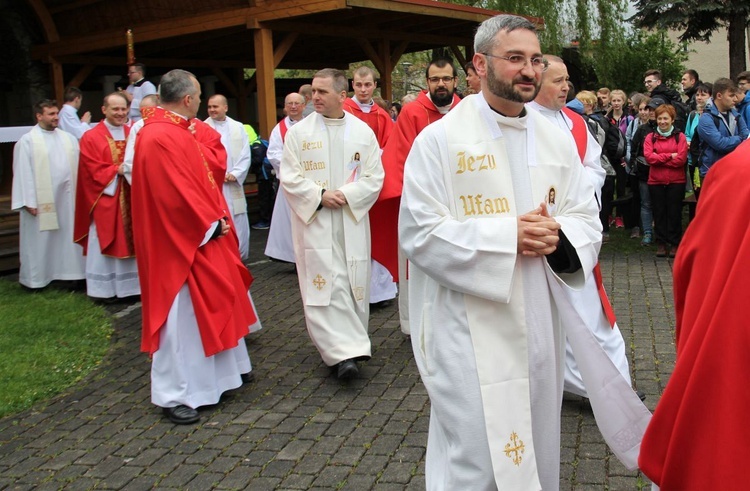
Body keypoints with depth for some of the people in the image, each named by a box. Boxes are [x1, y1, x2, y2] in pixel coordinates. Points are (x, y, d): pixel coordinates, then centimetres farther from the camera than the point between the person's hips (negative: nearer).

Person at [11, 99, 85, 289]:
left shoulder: (68, 138, 10)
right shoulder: (27, 141, -4)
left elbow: (78, 167, 7)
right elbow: (23, 173, -7)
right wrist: (28, 202, -11)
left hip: (67, 198, 4)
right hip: (41, 201, -4)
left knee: (67, 236, 8)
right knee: (41, 241, 4)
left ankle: (68, 271, 18)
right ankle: (36, 278, 15)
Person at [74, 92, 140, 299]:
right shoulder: (91, 137, -4)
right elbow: (94, 170, -9)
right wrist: (117, 170, -18)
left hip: (130, 199, 4)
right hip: (105, 199, -4)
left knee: (131, 242, 9)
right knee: (105, 244, 1)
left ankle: (130, 284, 18)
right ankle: (103, 288, 10)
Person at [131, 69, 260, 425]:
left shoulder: (176, 131, 11)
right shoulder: (159, 137, -21)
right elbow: (177, 194, -25)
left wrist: (216, 218, 5)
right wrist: (211, 224, -14)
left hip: (200, 236, 11)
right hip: (181, 242, -11)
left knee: (211, 306, 21)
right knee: (181, 316, -3)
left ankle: (223, 369, 37)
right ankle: (174, 395, 9)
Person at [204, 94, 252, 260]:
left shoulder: (238, 127, 8)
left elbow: (245, 156, 5)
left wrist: (234, 174, -7)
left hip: (234, 186, 3)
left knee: (238, 226, 7)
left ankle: (240, 258, 19)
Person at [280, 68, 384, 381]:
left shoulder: (363, 132, 4)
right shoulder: (298, 132, 2)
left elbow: (374, 177, 2)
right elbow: (290, 177, -1)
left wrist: (346, 196, -12)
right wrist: (319, 196, -13)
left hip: (353, 220, 2)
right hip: (314, 221, -1)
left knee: (354, 282, 5)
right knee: (326, 283, -10)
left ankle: (351, 342, 22)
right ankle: (345, 352, -10)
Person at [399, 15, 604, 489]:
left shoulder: (558, 140, 7)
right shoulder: (440, 139, -8)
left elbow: (589, 222, 8)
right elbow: (419, 235, -13)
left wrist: (557, 236, -15)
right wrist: (507, 235, -20)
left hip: (541, 324, 5)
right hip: (469, 331, -5)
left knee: (538, 446, 18)